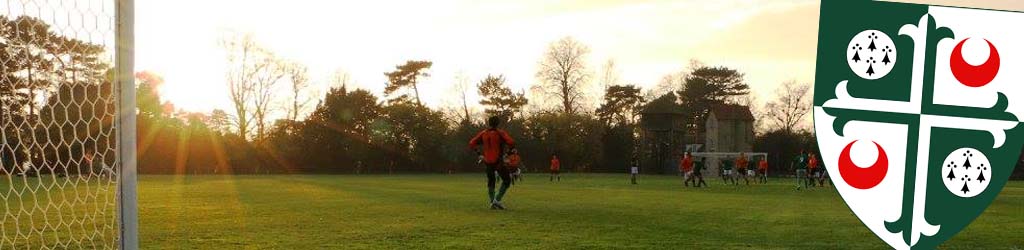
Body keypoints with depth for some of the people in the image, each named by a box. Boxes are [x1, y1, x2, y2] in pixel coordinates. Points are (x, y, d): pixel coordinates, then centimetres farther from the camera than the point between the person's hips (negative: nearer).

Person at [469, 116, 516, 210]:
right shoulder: (500, 133, -8)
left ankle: (492, 202, 17)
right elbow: (511, 142, -22)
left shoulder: (483, 133, 5)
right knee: (507, 180, 9)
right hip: (498, 162, -5)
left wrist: (478, 153, 12)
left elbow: (471, 144, 3)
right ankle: (497, 200, -2)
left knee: (491, 182, 20)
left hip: (487, 162, 5)